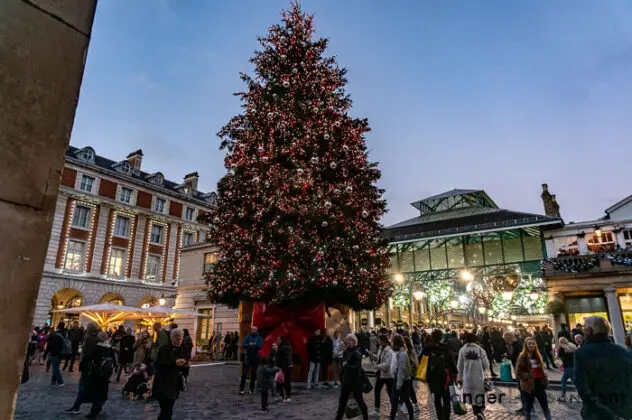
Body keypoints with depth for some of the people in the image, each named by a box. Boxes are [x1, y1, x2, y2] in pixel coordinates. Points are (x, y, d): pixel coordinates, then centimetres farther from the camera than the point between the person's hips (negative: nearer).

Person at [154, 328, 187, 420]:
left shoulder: (180, 350, 12)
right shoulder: (164, 348, -10)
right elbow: (159, 364, -21)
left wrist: (185, 364, -3)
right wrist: (174, 362, -29)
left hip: (174, 384, 7)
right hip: (163, 385, -7)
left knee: (167, 410, 12)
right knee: (167, 411, -12)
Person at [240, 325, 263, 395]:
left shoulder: (259, 338, 3)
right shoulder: (248, 337, 4)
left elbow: (260, 346, -9)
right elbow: (244, 345, -4)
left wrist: (255, 344, -29)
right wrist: (249, 345, -23)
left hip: (255, 357, 0)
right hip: (248, 356, 0)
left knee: (253, 373, 5)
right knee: (244, 373, -5)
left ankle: (252, 389, 16)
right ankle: (241, 388, 0)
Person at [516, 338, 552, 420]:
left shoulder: (538, 356, 9)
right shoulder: (522, 357, -11)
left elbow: (541, 369, 21)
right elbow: (518, 372, -13)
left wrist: (545, 378, 9)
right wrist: (528, 376, -22)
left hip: (539, 383, 5)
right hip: (528, 385, -5)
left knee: (545, 405, 11)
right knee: (528, 406, 7)